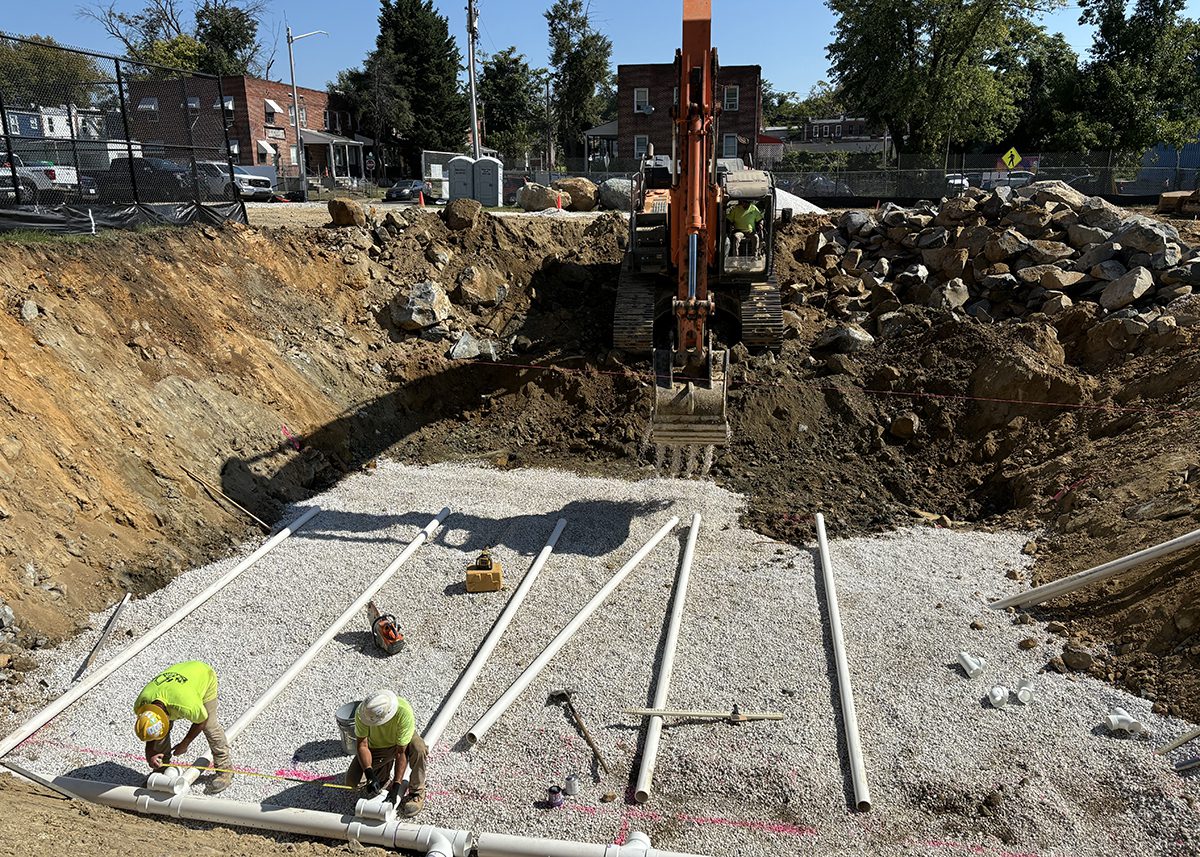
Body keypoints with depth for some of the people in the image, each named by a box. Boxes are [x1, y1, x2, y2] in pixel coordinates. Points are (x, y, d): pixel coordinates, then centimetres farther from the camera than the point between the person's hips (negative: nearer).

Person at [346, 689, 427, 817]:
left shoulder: (404, 712, -39)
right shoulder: (362, 712, -31)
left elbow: (401, 752, -34)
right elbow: (362, 745, -25)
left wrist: (396, 786, -37)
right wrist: (370, 774, -37)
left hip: (402, 741, -2)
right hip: (376, 746, 3)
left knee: (418, 748, -36)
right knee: (352, 782, -14)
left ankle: (417, 793, -13)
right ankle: (385, 768, 15)